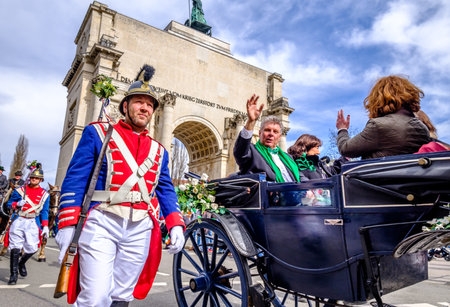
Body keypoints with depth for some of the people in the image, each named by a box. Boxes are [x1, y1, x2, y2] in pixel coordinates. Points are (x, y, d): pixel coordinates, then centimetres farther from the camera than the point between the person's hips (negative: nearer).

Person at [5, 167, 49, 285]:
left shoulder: (44, 194, 6)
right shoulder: (20, 190, 6)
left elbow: (44, 211, 7)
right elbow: (9, 203, 11)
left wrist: (45, 226, -1)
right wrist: (17, 204, -13)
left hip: (33, 223, 1)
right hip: (18, 221, 0)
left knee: (32, 248, 0)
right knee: (15, 247, -4)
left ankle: (21, 263, 33)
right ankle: (14, 274, 9)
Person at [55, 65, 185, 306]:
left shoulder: (159, 151, 16)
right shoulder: (97, 133, 7)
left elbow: (166, 189, 13)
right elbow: (75, 178, 0)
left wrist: (176, 225, 0)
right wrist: (67, 223, -8)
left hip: (140, 229, 4)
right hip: (102, 223, -3)